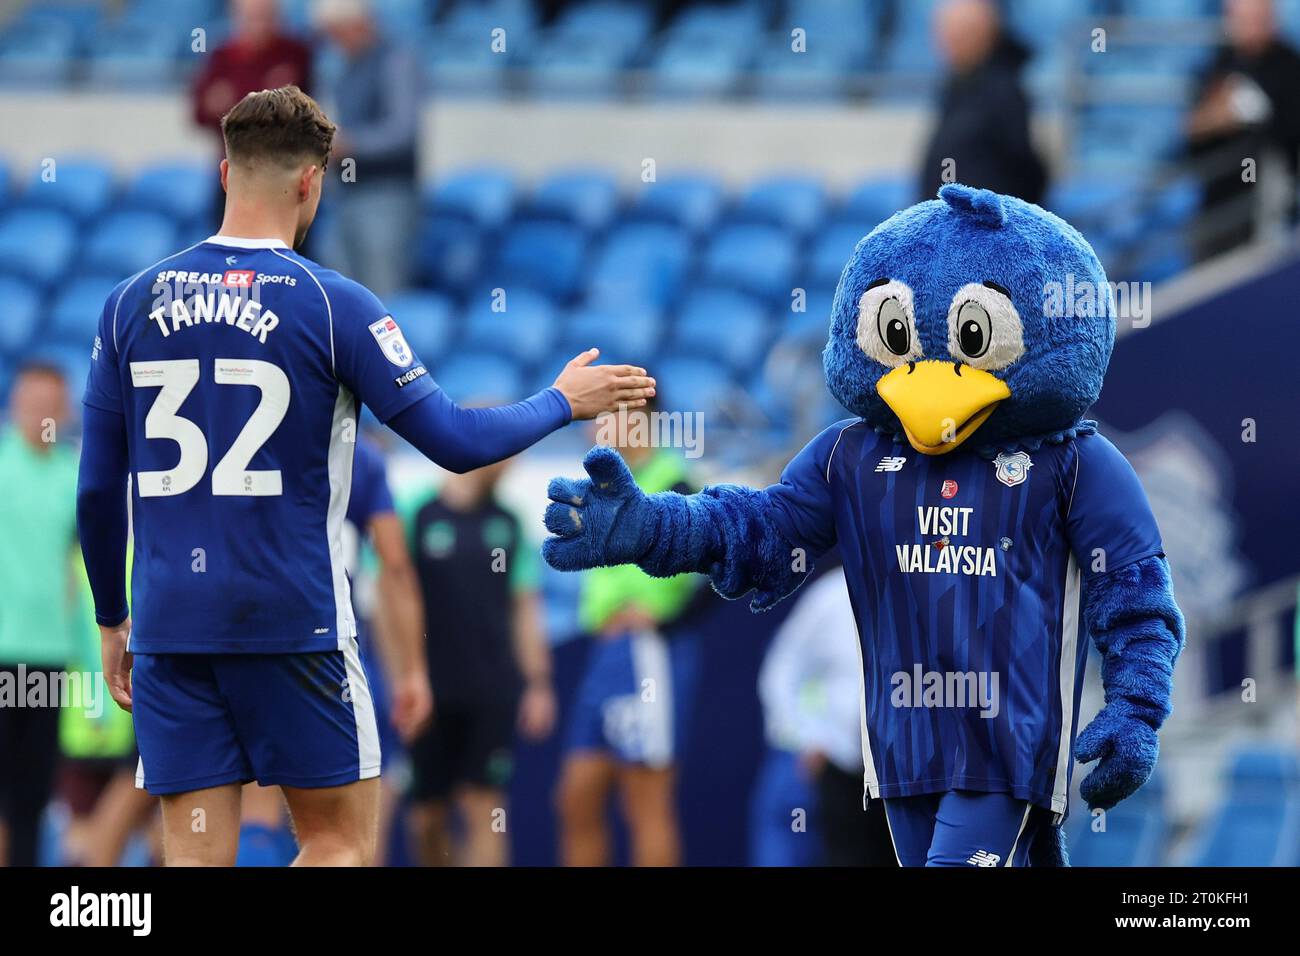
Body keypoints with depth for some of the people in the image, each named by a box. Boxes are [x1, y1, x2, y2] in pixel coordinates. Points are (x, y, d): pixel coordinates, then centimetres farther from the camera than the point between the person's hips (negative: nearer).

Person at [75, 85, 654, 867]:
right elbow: (455, 442, -7)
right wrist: (564, 402, 11)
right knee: (344, 839, 8)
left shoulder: (133, 303, 4)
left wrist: (112, 619, 19)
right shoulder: (332, 305, -7)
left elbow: (97, 489, 7)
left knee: (196, 853, 5)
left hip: (169, 626, 4)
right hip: (293, 622, -4)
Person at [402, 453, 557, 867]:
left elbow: (525, 610, 12)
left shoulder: (508, 524, 8)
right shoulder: (415, 515, -3)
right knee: (428, 819, 3)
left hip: (491, 694, 2)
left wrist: (538, 684, 6)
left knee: (485, 810, -5)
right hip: (431, 693, -2)